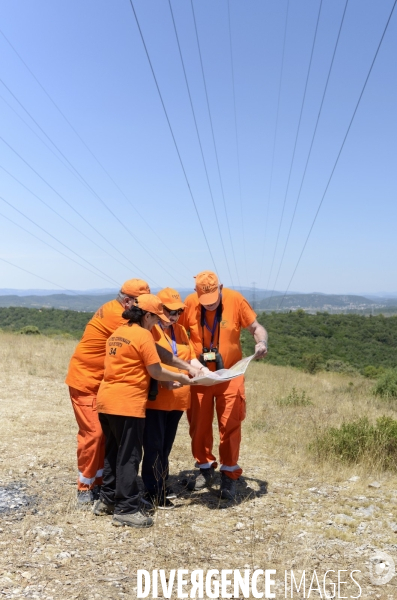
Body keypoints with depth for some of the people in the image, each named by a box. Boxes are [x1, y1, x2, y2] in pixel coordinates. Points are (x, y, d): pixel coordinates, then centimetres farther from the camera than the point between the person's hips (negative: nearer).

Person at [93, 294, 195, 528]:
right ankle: (127, 510, 3)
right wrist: (180, 377, 4)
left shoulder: (117, 333, 16)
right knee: (129, 456, -2)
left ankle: (107, 500, 26)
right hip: (128, 403, -8)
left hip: (106, 400, 9)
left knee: (113, 452, 17)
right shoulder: (144, 335, -10)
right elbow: (155, 372, -11)